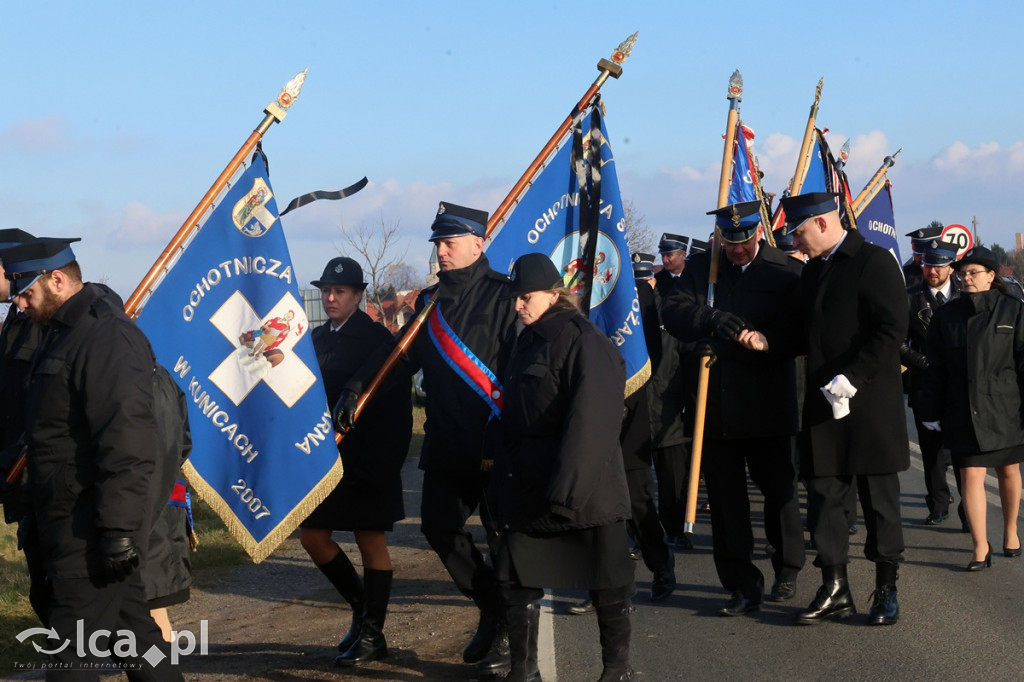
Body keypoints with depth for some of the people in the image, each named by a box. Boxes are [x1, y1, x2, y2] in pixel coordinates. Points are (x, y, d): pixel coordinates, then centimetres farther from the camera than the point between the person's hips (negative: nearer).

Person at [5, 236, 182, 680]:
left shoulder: (106, 335, -17)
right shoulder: (62, 330, 16)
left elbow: (127, 442, -24)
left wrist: (119, 528, -27)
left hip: (92, 527, -10)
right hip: (71, 522, 10)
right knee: (134, 635, 17)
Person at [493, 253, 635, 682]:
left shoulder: (582, 340, -14)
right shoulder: (530, 342, 13)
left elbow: (591, 422, -22)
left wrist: (567, 489, -26)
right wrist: (506, 477, 17)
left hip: (585, 490, -8)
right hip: (529, 487, 8)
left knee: (607, 583, 4)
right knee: (515, 581, 6)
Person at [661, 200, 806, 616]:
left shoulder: (786, 271, -1)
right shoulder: (701, 268, 7)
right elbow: (672, 313, -6)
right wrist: (712, 319, -24)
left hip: (769, 406, -2)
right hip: (716, 406, 2)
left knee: (779, 489, 9)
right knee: (725, 498, 4)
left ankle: (787, 569, 32)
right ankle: (743, 585, 12)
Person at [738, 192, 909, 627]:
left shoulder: (874, 263, -10)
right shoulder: (813, 270, 15)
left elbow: (892, 330, -17)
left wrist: (852, 378, -22)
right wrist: (768, 340, 2)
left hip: (869, 407, -7)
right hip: (823, 409, 7)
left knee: (879, 500, 4)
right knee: (823, 498, 7)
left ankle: (886, 590, 15)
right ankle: (834, 590, 15)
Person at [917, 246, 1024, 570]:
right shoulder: (946, 315, 4)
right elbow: (936, 369, 6)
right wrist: (932, 410, 3)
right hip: (963, 410, 1)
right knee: (971, 474, -6)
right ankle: (981, 548, -4)